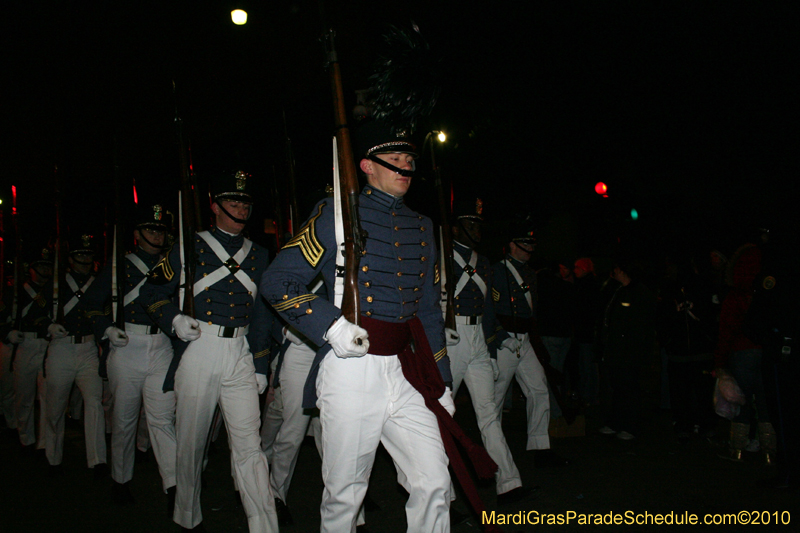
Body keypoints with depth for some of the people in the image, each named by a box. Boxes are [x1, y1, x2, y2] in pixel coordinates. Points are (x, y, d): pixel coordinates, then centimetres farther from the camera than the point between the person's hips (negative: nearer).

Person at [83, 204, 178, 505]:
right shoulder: (119, 267, 7)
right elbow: (91, 303, 6)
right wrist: (108, 330, -8)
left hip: (162, 347, 1)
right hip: (126, 347, -1)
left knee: (162, 417, -7)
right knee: (124, 418, 8)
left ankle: (173, 487, -9)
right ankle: (121, 481, 26)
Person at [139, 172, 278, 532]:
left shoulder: (257, 254, 13)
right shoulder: (192, 246, 4)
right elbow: (152, 292, 6)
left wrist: (261, 366, 12)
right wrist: (174, 319, -13)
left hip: (241, 355, 2)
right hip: (200, 350, -1)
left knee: (249, 445, -5)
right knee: (191, 441, 10)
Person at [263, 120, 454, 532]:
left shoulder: (421, 227, 15)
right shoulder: (338, 213, -1)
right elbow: (277, 282, -5)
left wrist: (441, 383, 19)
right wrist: (331, 325, -19)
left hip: (404, 375, 5)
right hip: (351, 373, -4)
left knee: (434, 484, 3)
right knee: (345, 494, 8)